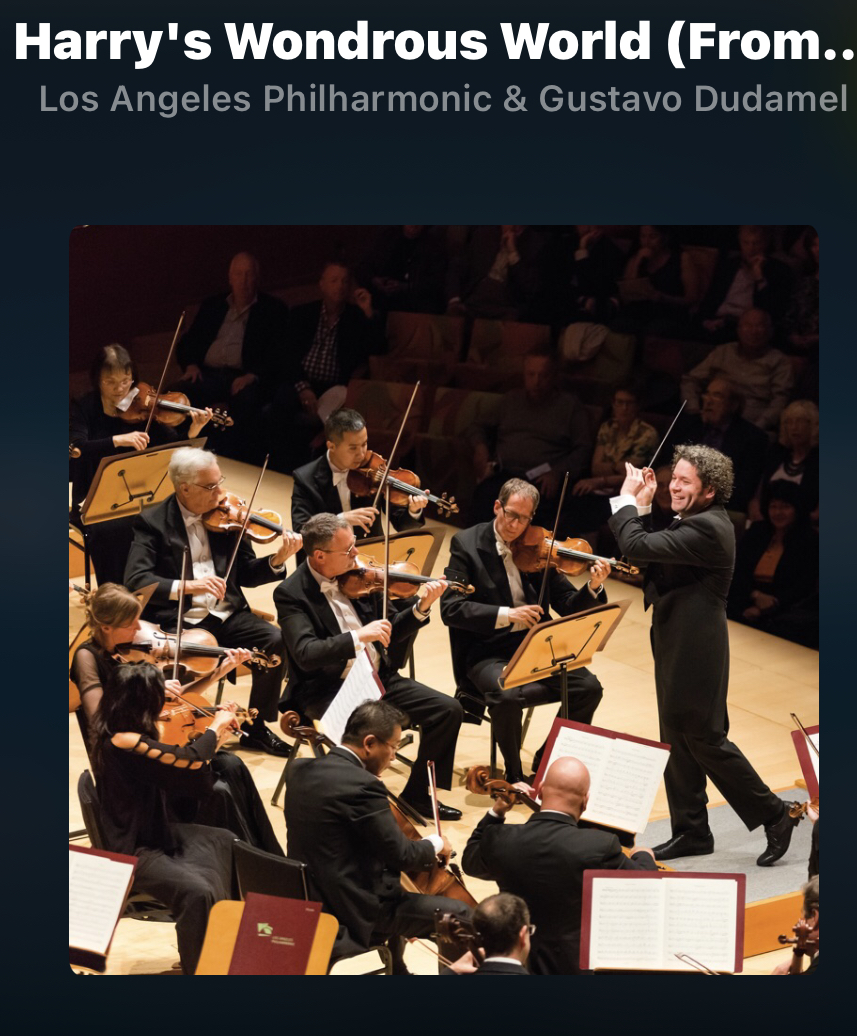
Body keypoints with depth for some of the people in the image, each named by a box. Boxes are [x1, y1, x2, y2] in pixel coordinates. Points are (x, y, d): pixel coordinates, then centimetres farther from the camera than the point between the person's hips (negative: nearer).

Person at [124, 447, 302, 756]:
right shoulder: (153, 521, -4)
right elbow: (135, 580, -16)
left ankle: (256, 727, 1)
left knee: (277, 641, -19)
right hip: (178, 622, -4)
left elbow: (246, 574, 12)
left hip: (226, 615, 4)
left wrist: (277, 560, -9)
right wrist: (188, 585, -29)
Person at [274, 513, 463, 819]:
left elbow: (392, 631, 12)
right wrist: (358, 637, -34)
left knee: (448, 710, -7)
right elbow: (305, 655, -25)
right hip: (327, 690, -6)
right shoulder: (291, 594, -12)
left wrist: (421, 607, -6)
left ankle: (417, 794, 10)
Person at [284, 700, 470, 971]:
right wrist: (435, 844, 0)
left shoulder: (300, 770, 1)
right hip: (354, 913, -9)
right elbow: (402, 854, -19)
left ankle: (397, 971, 46)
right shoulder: (361, 786, -24)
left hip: (307, 900, 9)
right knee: (459, 915, -1)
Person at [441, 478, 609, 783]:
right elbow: (450, 609, -14)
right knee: (508, 695, -34)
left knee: (588, 687, -17)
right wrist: (505, 615, -25)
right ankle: (514, 774, -7)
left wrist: (593, 587, -15)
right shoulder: (466, 544, -4)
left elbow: (568, 606, 6)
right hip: (486, 653, -4)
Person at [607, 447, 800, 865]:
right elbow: (648, 554, 14)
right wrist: (642, 506, 6)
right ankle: (690, 832, 24)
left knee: (706, 740, -2)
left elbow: (636, 546, -27)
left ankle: (773, 816, 12)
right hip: (677, 647, 10)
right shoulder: (697, 522, 10)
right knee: (678, 742, 14)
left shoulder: (706, 528, -22)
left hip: (695, 652, -10)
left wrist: (627, 498, -13)